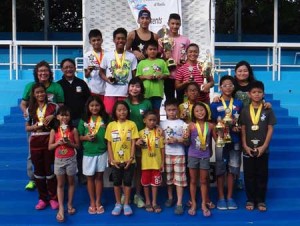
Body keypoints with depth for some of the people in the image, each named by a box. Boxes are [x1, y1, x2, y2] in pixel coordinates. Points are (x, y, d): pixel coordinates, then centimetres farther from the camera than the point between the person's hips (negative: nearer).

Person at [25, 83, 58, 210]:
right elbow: (27, 127, 9)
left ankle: (53, 198, 14)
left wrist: (52, 117, -15)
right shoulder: (30, 109, 7)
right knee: (38, 170, 8)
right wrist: (34, 127, -11)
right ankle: (42, 198, 19)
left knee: (50, 169, 1)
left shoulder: (53, 107, 0)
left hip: (49, 140, -3)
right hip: (35, 142, 3)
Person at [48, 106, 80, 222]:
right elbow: (50, 147, 1)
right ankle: (61, 209, 7)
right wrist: (58, 143, -16)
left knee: (71, 182, 11)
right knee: (60, 184, 5)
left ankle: (70, 204, 26)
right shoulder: (54, 131, -1)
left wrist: (69, 143, -18)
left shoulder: (73, 130, -4)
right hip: (59, 160, 1)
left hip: (71, 159, 0)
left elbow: (78, 145, -1)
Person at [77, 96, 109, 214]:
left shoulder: (105, 119, -2)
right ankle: (92, 202, 23)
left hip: (102, 152, 0)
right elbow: (79, 136, 4)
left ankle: (98, 202, 22)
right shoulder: (84, 120, 0)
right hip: (88, 153, 1)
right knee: (90, 178, 10)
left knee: (99, 177, 9)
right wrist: (86, 137, -15)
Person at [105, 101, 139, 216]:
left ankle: (126, 204, 20)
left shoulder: (132, 124, -3)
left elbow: (133, 143, -4)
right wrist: (111, 159, -6)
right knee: (117, 182, 11)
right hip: (116, 161, 1)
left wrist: (131, 158, -11)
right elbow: (109, 143, 1)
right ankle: (118, 204, 24)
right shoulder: (111, 125, -1)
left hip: (128, 160, -1)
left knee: (127, 182, 8)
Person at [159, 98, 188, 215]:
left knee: (179, 178, -2)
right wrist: (167, 141, -14)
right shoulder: (162, 124, 4)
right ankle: (170, 197, 30)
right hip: (166, 154, 2)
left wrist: (178, 140, -18)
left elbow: (186, 141, -1)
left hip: (179, 154, -2)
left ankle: (179, 203, 0)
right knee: (168, 177, 12)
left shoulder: (182, 123, -1)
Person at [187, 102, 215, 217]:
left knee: (204, 181, 10)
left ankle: (204, 204, 21)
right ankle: (193, 204, 22)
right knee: (193, 180, 10)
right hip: (193, 155, -1)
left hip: (205, 156, 1)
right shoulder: (191, 125, -7)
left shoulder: (210, 125, -2)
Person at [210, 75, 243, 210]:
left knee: (232, 169, 7)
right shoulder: (215, 105, 2)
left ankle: (230, 197, 18)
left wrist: (236, 128, -12)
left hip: (235, 141, 2)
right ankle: (221, 198, 15)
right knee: (220, 170, 4)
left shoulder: (238, 104, 6)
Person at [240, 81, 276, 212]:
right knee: (249, 175, 6)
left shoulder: (268, 110, 0)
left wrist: (264, 146, -9)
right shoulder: (245, 111, 2)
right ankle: (250, 200, 17)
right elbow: (243, 130, 1)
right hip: (248, 149, 0)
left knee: (262, 175, 6)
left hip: (263, 149, 0)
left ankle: (261, 201, 16)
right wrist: (245, 146, -7)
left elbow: (270, 129, -2)